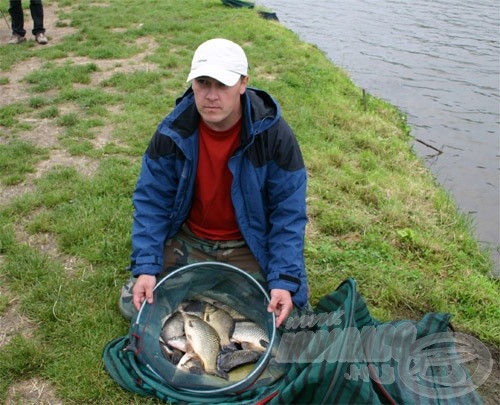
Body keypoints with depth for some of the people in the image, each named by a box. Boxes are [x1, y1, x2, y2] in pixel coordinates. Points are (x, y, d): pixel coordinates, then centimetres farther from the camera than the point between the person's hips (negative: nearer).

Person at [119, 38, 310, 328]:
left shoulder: (273, 133, -19)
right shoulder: (172, 132, -14)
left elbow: (288, 213, -15)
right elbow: (151, 202, -7)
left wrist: (285, 281, -24)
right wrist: (146, 267, -18)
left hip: (251, 244, -1)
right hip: (187, 242, 2)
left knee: (285, 316, -11)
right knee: (133, 304, -7)